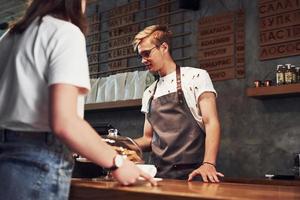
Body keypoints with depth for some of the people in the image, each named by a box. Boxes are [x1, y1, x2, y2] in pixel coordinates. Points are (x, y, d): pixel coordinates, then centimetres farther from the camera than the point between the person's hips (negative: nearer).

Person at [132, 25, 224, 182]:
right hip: (159, 174, 5)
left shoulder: (196, 76, 0)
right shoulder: (149, 93, 17)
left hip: (191, 173, -4)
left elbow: (211, 123, -8)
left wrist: (208, 163, -22)